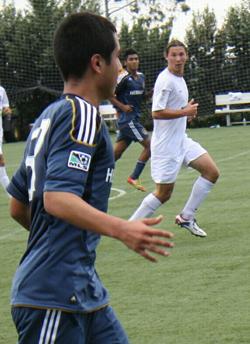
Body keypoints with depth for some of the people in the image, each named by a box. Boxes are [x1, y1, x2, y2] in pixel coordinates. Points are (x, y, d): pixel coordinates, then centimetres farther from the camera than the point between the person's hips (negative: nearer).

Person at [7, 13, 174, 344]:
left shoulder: (48, 116, 16)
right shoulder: (82, 114, -12)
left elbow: (18, 207, 20)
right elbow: (56, 198, -24)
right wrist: (121, 230, -34)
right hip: (55, 295, -10)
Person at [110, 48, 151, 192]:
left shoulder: (141, 77, 12)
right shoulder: (123, 77, -13)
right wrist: (123, 106, -17)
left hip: (134, 118, 8)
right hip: (127, 119, -8)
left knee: (116, 153, 9)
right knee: (149, 144, -10)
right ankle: (134, 177, -4)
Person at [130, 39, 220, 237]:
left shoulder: (179, 78, 11)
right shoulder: (166, 80, -18)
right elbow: (157, 113, -25)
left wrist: (188, 111, 7)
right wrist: (185, 112, -19)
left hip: (181, 139, 9)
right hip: (166, 144, -9)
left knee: (212, 172, 0)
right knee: (164, 194, -2)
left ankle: (186, 218, 9)